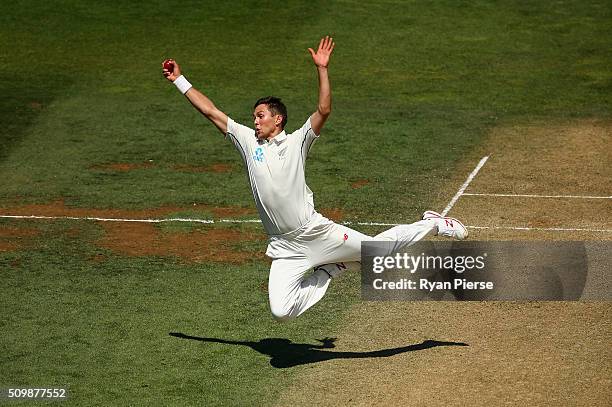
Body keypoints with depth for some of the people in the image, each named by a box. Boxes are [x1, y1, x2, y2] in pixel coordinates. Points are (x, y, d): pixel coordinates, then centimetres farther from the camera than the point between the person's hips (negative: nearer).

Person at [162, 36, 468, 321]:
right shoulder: (248, 141, 8)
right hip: (286, 249, 3)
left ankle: (431, 225, 34)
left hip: (317, 231, -3)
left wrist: (322, 68, -19)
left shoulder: (297, 142, 1)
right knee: (281, 312, -10)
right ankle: (329, 270, 16)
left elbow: (324, 110, -12)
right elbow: (210, 111, 8)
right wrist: (178, 80, 6)